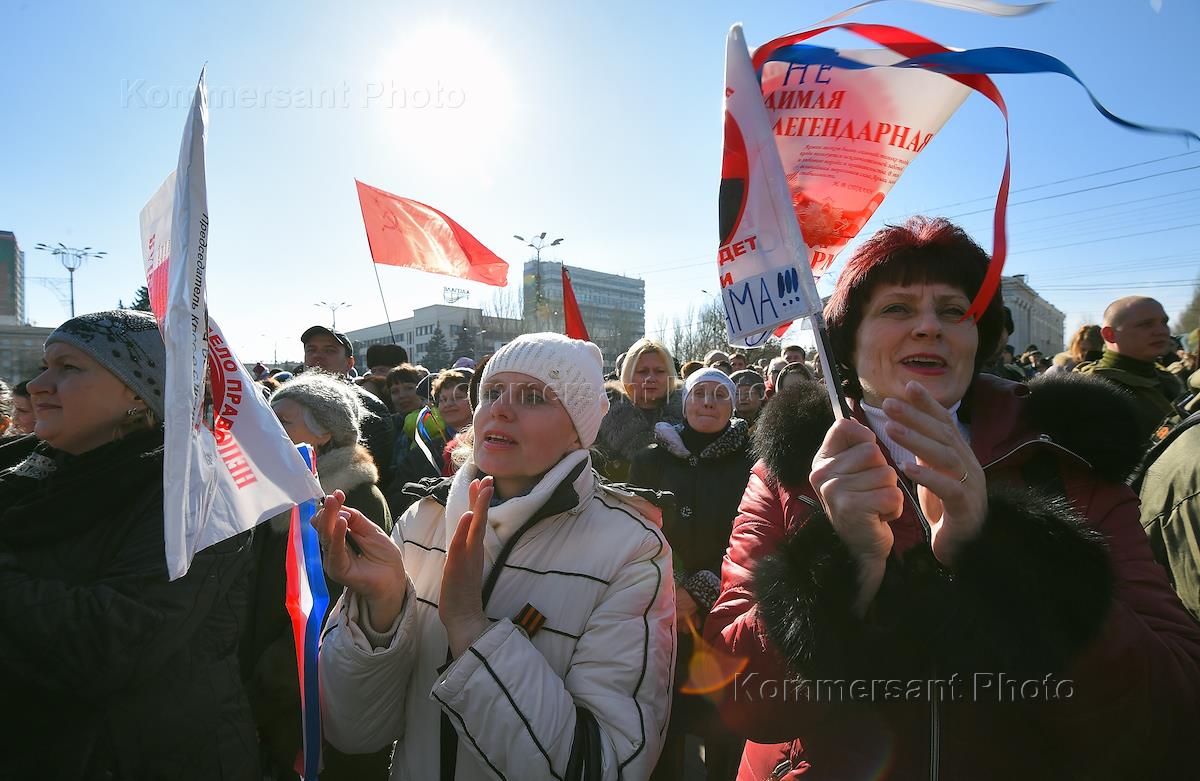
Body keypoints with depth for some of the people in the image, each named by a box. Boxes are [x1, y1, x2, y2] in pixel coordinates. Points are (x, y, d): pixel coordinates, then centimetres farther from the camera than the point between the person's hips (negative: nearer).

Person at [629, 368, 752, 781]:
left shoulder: (750, 464, -2)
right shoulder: (651, 461, 3)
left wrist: (700, 592, -13)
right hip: (660, 625, 1)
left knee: (726, 736, 9)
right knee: (661, 732, 10)